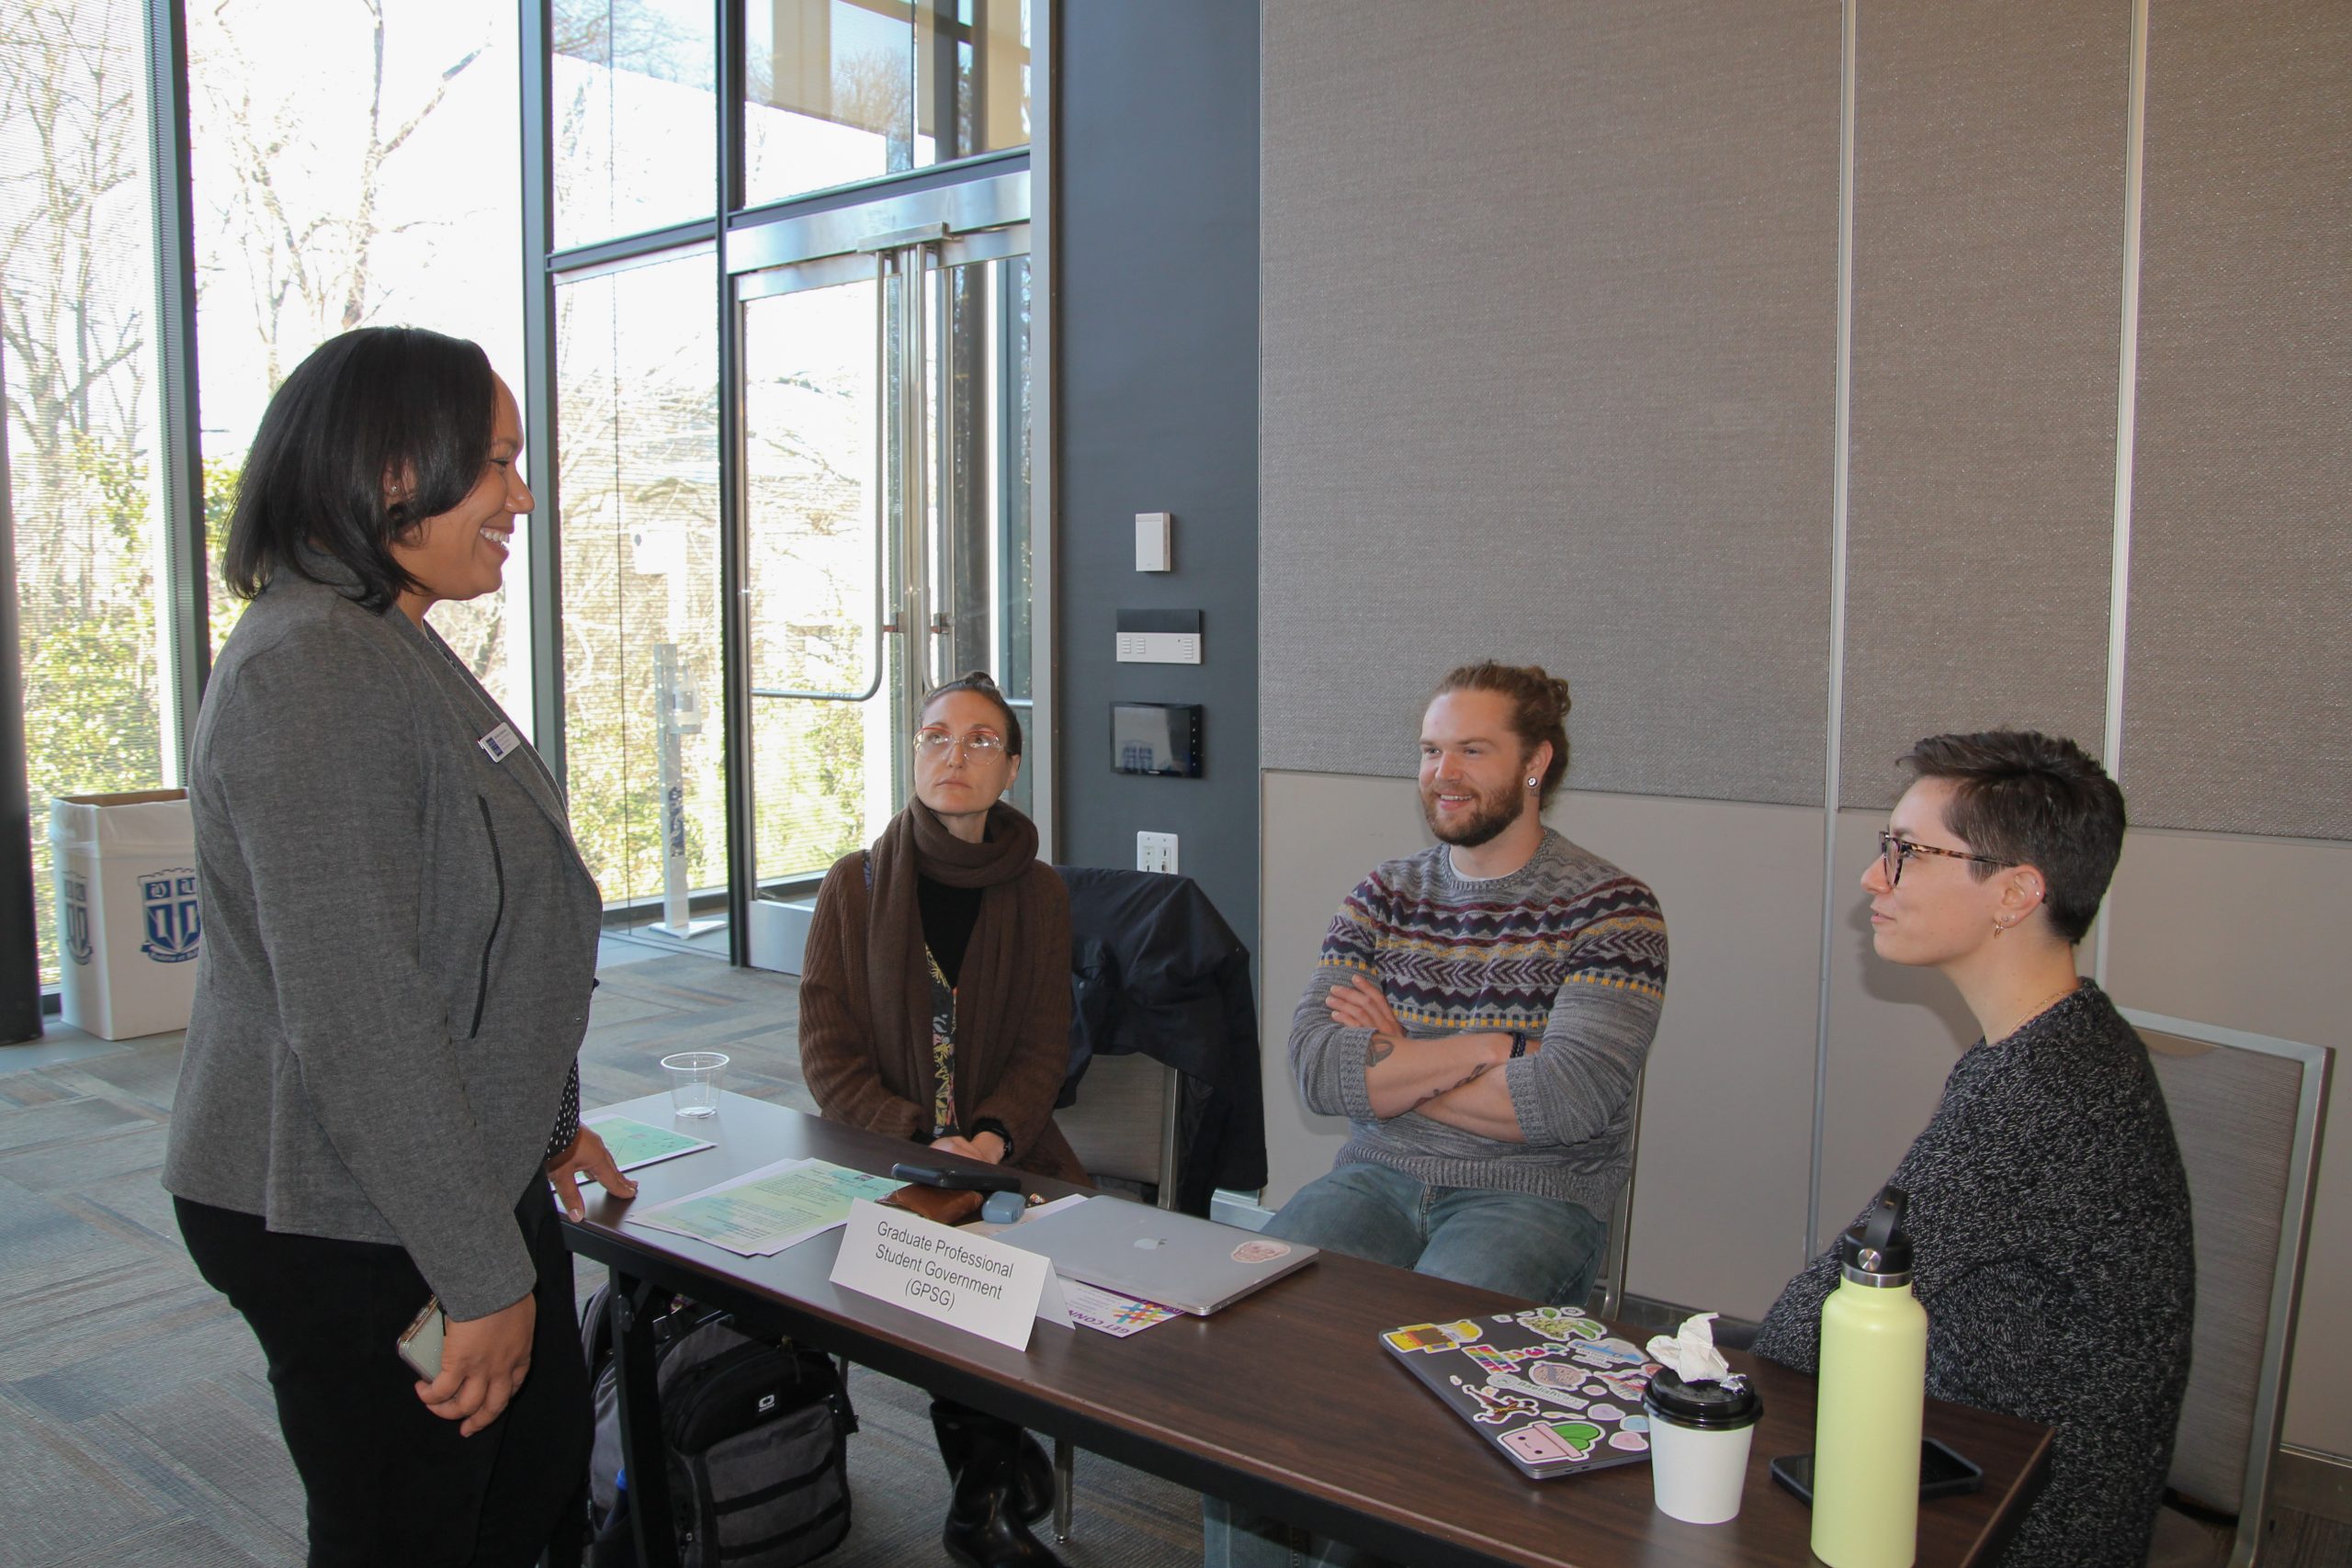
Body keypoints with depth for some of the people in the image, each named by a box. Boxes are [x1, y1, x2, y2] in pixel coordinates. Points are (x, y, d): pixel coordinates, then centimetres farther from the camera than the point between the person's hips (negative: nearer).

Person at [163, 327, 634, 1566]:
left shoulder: (397, 648, 11)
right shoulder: (310, 671, -22)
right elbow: (354, 1010, -26)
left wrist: (548, 1118, 23)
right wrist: (481, 1273, -22)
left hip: (469, 1171, 10)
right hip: (349, 1221, -10)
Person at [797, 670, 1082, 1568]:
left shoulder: (1037, 894, 7)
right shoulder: (855, 885, 1)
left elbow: (1044, 1047, 4)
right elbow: (828, 1057, -3)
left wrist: (993, 1136, -17)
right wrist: (920, 1141, -18)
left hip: (1007, 1148, 2)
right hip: (877, 1150, -1)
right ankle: (998, 1470, -1)